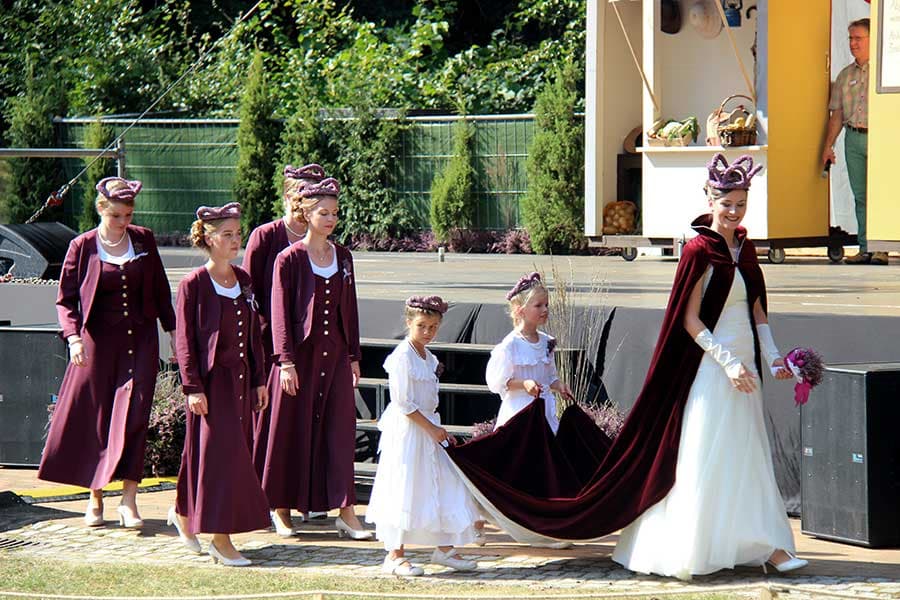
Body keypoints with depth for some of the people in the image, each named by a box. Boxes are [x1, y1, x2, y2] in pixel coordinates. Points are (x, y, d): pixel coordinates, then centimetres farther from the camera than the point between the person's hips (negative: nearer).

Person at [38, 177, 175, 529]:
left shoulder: (144, 240, 5)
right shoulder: (82, 247, -2)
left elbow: (160, 290, 14)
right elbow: (65, 300, -2)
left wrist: (172, 330, 13)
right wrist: (73, 336, -16)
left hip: (140, 340, 1)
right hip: (98, 342, -1)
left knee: (133, 414, -9)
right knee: (96, 417, 4)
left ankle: (128, 499, -10)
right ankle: (95, 498, 17)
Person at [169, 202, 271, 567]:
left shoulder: (244, 281, 10)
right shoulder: (194, 284, -9)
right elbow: (184, 339, -9)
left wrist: (259, 380, 13)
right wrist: (193, 387, -14)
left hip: (240, 379, 7)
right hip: (211, 378, -7)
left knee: (237, 450, 10)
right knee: (218, 450, -7)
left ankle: (184, 513, 30)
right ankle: (220, 539, -2)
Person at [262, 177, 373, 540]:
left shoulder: (343, 257, 10)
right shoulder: (289, 259, -5)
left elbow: (349, 309, 14)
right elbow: (280, 313, -7)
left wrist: (354, 356, 12)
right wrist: (286, 361, -13)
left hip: (335, 356, 4)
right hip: (301, 356, -4)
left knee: (340, 429, -1)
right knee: (293, 430, 3)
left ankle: (345, 511, -2)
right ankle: (281, 508, 16)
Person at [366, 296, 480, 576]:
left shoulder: (429, 358, 11)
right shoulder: (401, 357, -16)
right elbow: (403, 403, -19)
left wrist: (440, 430, 13)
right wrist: (431, 428, -16)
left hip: (428, 429, 9)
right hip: (406, 431, -9)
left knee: (444, 486, 10)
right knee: (404, 492, -4)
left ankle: (444, 548, 21)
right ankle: (395, 556, 3)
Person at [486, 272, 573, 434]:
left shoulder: (546, 342, 8)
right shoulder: (510, 345, -13)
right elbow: (496, 382, -12)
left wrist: (559, 386, -1)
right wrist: (524, 384, -23)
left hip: (545, 410, 6)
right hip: (519, 409, -6)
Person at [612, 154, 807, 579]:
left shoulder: (745, 248, 11)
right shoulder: (700, 250, -11)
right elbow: (690, 320, -13)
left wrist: (772, 356, 3)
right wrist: (729, 363, -18)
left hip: (742, 366, 7)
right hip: (711, 368, -7)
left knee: (751, 458, 7)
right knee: (705, 460, -4)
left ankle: (766, 546, 8)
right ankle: (688, 552, 3)